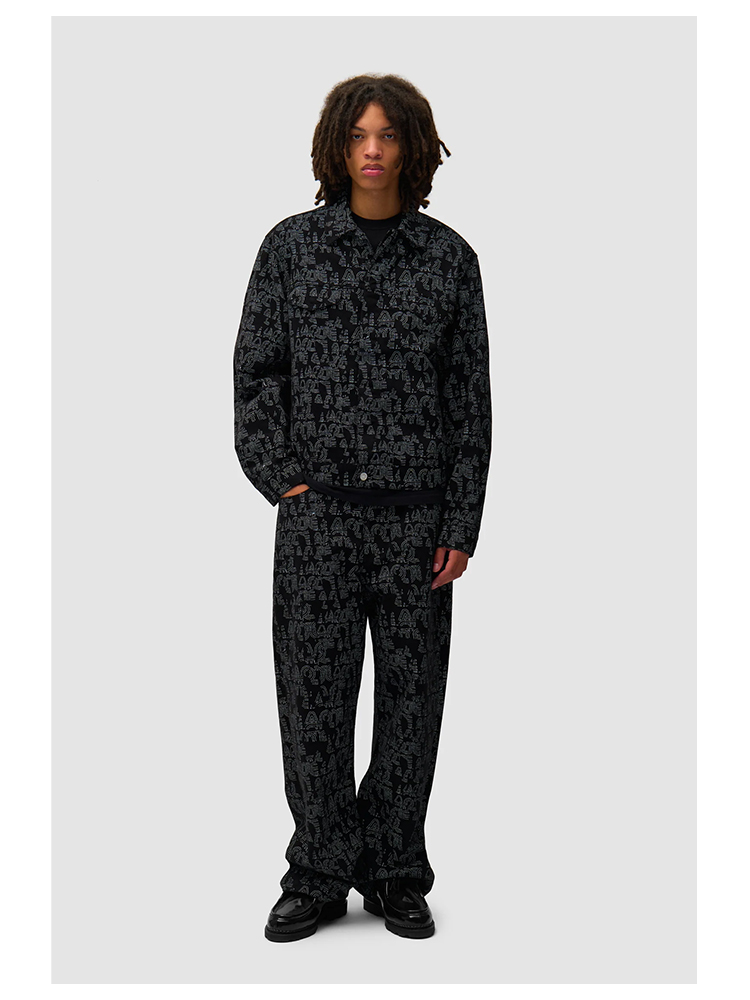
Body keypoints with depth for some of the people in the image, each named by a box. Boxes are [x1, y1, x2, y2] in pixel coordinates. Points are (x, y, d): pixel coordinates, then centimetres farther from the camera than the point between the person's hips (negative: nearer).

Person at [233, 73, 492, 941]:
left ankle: (397, 879, 21)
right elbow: (255, 370, 5)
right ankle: (318, 878, 18)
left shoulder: (448, 257, 4)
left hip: (417, 511, 1)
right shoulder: (292, 245, 2)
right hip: (319, 506, 0)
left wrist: (462, 525, -2)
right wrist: (281, 477, -6)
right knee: (313, 692, 3)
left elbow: (470, 396, 3)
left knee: (412, 692, 6)